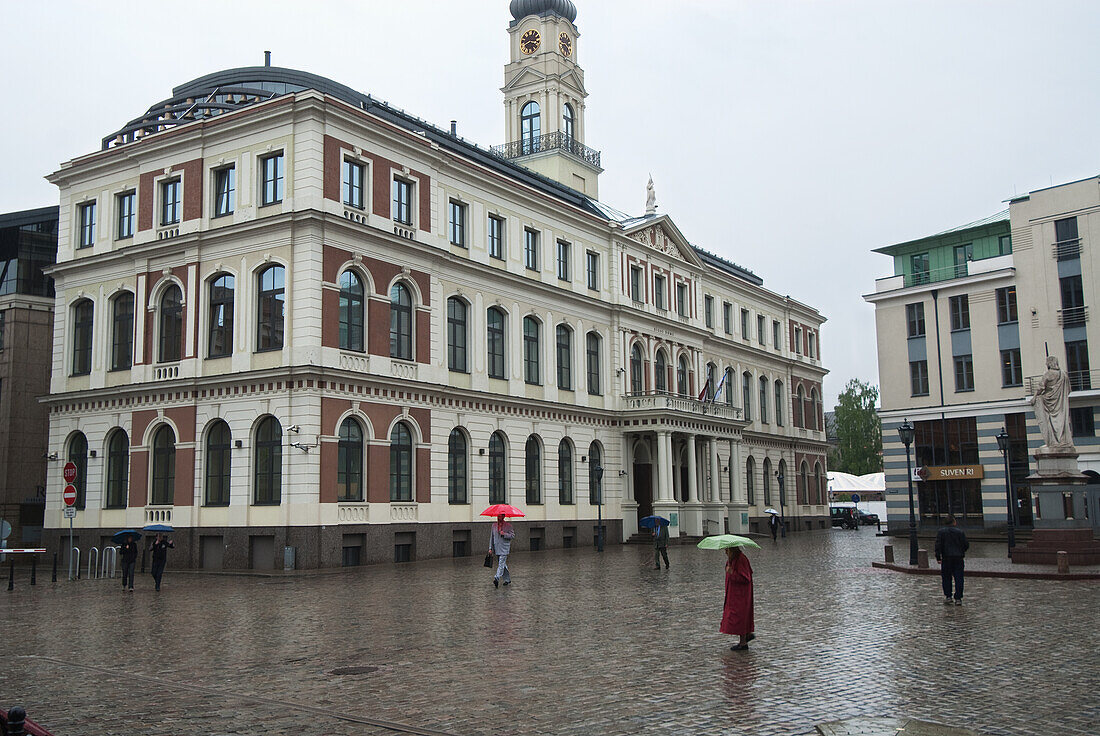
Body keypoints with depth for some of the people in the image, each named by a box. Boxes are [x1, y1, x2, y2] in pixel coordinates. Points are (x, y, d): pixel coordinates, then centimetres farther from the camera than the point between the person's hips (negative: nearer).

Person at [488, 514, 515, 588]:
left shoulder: (508, 525, -2)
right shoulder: (494, 525, 11)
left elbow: (513, 535, -5)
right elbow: (492, 537, 14)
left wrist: (504, 534, -20)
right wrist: (490, 548, 9)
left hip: (504, 548, -5)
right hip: (497, 548, 5)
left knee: (501, 564, -15)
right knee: (503, 565, 11)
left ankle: (496, 578, -24)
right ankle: (508, 580, 20)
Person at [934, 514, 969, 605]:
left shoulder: (941, 532, -1)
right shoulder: (961, 532, 1)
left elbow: (938, 545, -5)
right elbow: (966, 545, 1)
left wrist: (938, 557, -1)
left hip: (946, 558, 0)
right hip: (958, 558, 1)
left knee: (946, 578, 9)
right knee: (958, 578, 3)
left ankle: (948, 597, 5)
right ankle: (958, 599, 1)